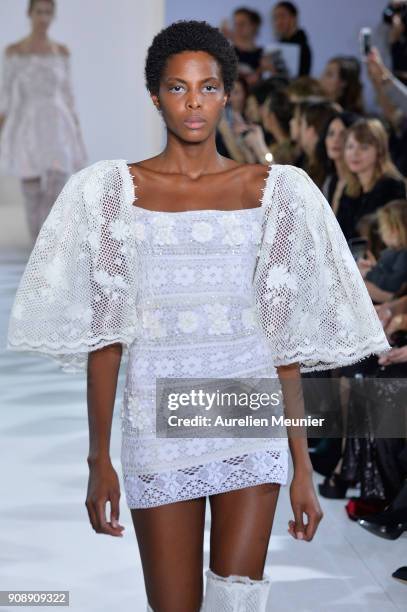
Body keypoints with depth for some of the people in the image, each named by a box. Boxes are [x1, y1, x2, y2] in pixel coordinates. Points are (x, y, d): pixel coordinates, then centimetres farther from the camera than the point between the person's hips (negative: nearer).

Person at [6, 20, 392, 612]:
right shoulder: (114, 190, 2)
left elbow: (285, 339, 3)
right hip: (158, 420, 0)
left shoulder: (272, 191, 4)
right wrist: (99, 461, 0)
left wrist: (303, 466, 1)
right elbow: (104, 336, 2)